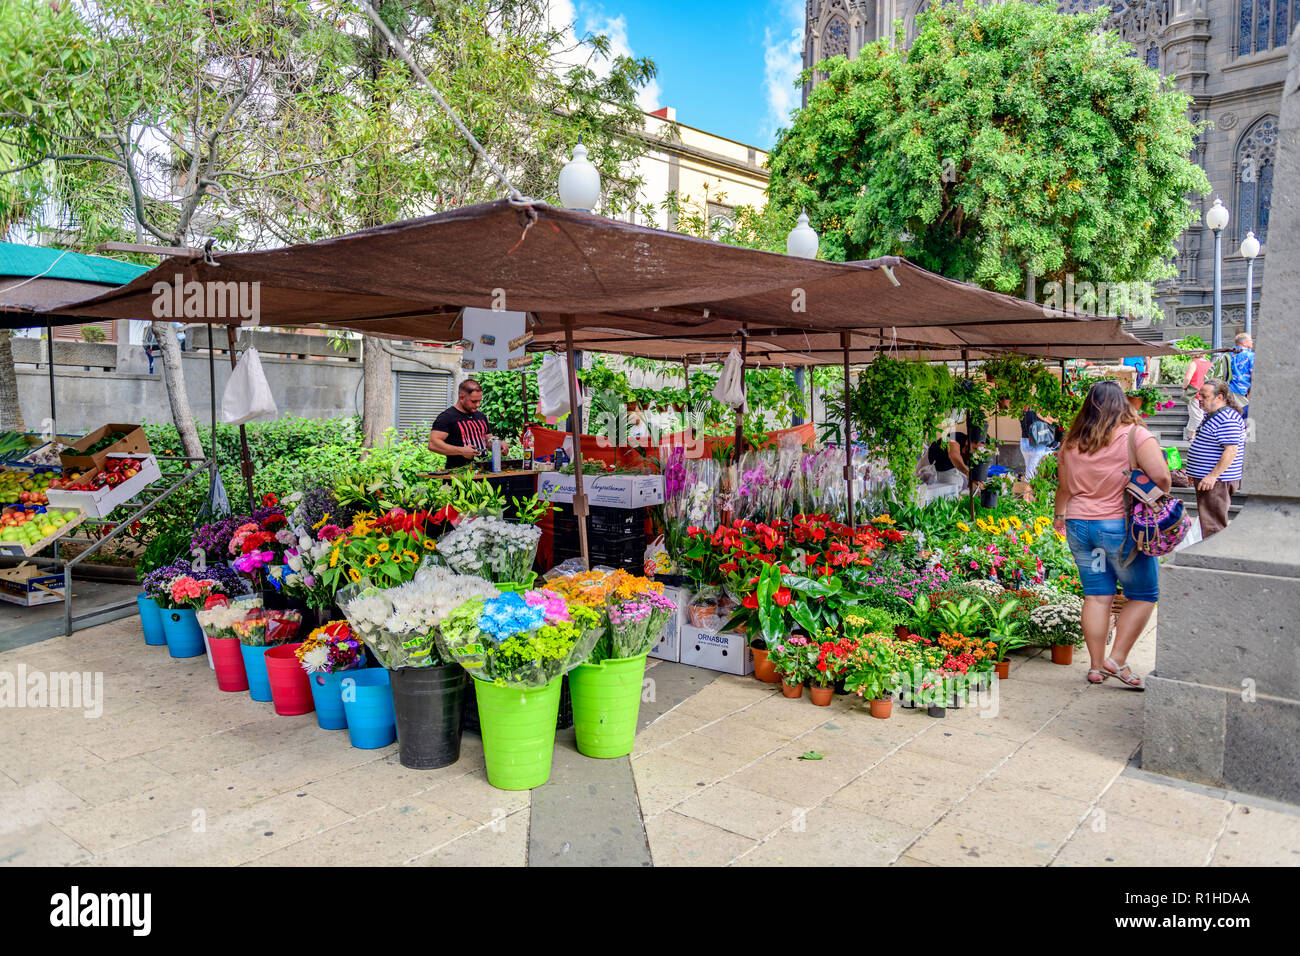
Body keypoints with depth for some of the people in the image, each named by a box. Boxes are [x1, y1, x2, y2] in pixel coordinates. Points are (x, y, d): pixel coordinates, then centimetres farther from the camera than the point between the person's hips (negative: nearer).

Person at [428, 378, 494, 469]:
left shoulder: (481, 416, 21)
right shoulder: (447, 417, -1)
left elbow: (489, 440, 31)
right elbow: (432, 444, -11)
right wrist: (461, 451, -17)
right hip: (458, 472, -6)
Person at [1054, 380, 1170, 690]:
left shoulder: (1071, 443, 5)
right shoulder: (1135, 435, -9)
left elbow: (1064, 488, 14)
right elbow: (1161, 477, -17)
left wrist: (1060, 517, 29)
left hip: (1079, 525, 5)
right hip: (1122, 527, -5)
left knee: (1096, 595, 11)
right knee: (1143, 595, 9)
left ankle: (1096, 665, 15)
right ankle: (1117, 661, 3)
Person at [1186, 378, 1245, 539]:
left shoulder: (1227, 419, -18)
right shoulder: (1211, 415, 16)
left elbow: (1231, 451, -25)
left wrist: (1213, 476, -26)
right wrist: (1194, 472, 24)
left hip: (1216, 482, -11)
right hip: (1206, 479, 11)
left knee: (1213, 528, -7)